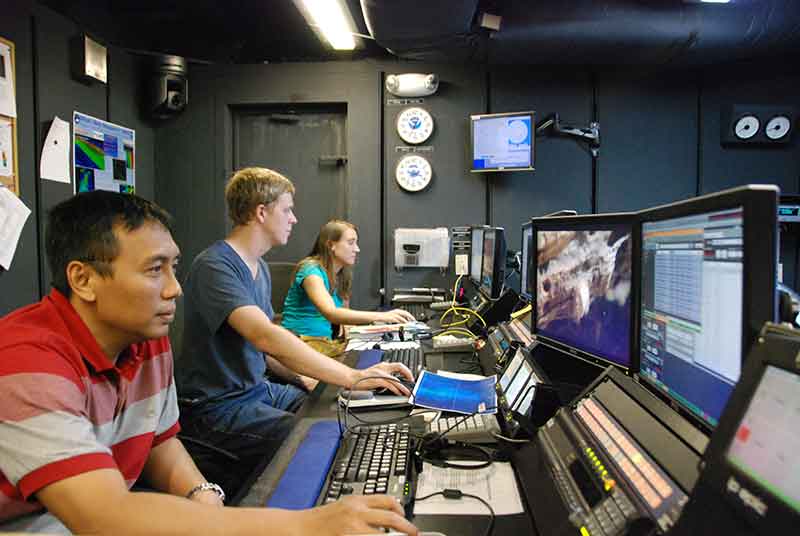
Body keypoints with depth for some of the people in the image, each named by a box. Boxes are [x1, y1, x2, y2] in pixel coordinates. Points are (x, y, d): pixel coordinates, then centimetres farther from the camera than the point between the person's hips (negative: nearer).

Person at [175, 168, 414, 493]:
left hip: (258, 389, 9)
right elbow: (265, 336, -34)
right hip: (218, 407, -9)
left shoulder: (259, 268, 11)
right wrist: (352, 377, -37)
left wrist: (307, 381, 0)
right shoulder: (214, 267, -20)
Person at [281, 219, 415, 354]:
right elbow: (331, 313, -30)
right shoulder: (311, 270, -15)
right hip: (302, 342, -7)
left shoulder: (341, 276, 10)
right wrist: (381, 316, -36)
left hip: (326, 341, 7)